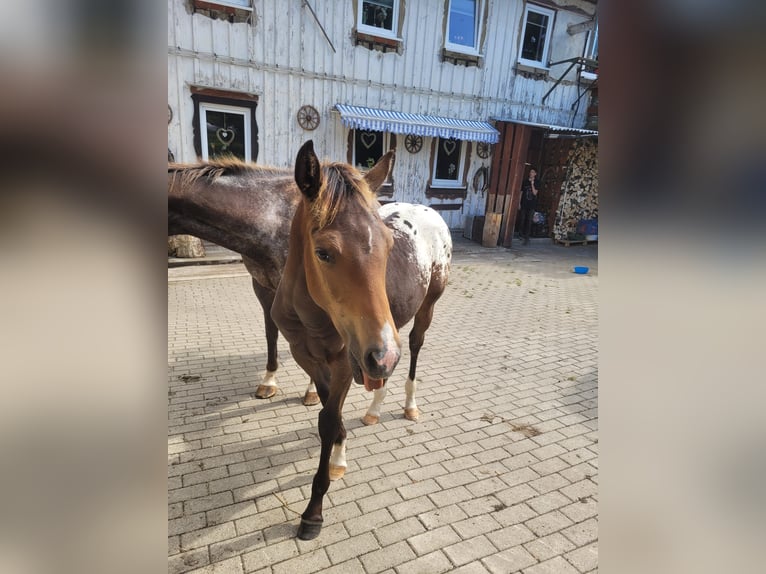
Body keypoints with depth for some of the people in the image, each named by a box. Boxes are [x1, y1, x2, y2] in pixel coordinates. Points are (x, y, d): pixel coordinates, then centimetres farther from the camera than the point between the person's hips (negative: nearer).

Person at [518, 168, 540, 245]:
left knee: (529, 221, -4)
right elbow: (521, 192, 8)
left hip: (532, 205, -2)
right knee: (522, 220, 4)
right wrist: (519, 203, 3)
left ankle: (527, 237, -3)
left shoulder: (537, 182, 1)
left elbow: (535, 193, -8)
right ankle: (521, 234, 25)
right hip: (524, 204, 2)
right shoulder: (525, 181, 6)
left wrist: (532, 184, -16)